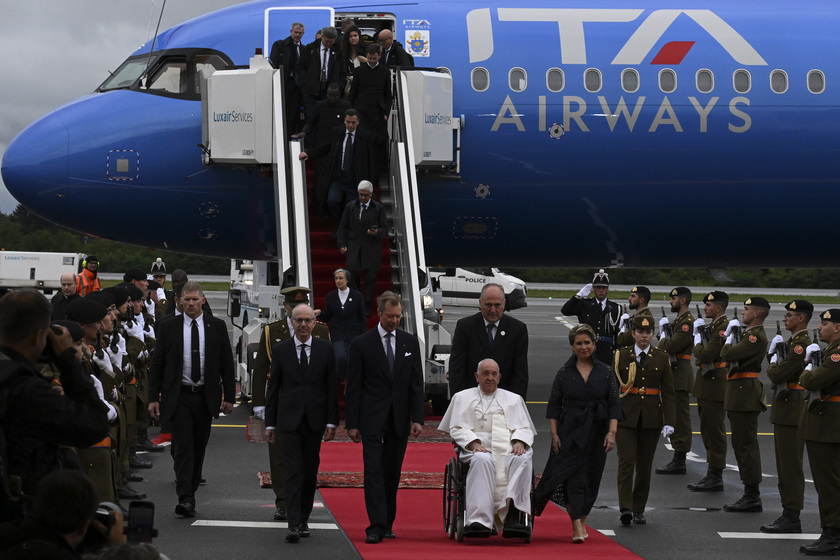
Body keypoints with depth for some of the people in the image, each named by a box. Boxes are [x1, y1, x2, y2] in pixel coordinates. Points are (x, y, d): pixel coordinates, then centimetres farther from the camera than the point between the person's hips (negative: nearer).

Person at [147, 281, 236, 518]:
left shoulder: (217, 326, 5)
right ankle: (185, 499, -17)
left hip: (206, 397, 2)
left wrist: (229, 396, 2)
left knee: (199, 447, 9)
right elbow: (156, 363, 3)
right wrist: (154, 397, -3)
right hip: (179, 396, -2)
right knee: (183, 446, -11)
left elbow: (226, 363, 7)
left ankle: (190, 492, 22)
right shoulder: (168, 327, 2)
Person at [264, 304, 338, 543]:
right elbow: (273, 388, 5)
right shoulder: (280, 350, 2)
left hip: (315, 421, 2)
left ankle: (304, 519, 23)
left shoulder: (325, 349, 3)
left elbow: (332, 387, 4)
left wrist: (331, 421, -2)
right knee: (293, 472, -9)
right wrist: (269, 423, 2)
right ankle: (293, 525, -15)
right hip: (289, 420, -2)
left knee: (310, 473, 9)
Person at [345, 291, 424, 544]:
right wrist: (352, 423, -5)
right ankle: (376, 526, -13)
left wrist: (417, 418, -2)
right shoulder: (362, 344, -1)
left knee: (393, 473, 8)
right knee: (374, 470, -9)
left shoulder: (410, 342, 7)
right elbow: (353, 387, -1)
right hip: (372, 419, -3)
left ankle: (387, 523, 18)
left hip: (400, 419, 3)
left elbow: (416, 383, 6)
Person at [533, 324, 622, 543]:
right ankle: (577, 526, -13)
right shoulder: (565, 372, 1)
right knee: (573, 475, -10)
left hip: (597, 432, 2)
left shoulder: (605, 372, 3)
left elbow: (614, 404, 2)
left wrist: (612, 432, -8)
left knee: (591, 477, 7)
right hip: (570, 431, -2)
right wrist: (554, 434, -3)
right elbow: (554, 405, 4)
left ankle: (582, 520, 22)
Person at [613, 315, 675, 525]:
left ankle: (639, 510, 16)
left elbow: (668, 392, 5)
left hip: (651, 419, 2)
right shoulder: (621, 355, 2)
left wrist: (668, 421, -3)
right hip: (625, 416, -1)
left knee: (645, 465, 6)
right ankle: (625, 508, -16)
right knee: (626, 461, -11)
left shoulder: (662, 357, 5)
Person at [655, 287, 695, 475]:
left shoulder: (687, 322, -14)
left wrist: (663, 337, -4)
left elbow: (670, 346, -23)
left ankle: (679, 461, -6)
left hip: (680, 376, -11)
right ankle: (678, 459, 19)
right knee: (675, 416, 14)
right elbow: (668, 346, 19)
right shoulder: (678, 320, 19)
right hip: (674, 375, 11)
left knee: (680, 417, -7)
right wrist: (664, 332, 2)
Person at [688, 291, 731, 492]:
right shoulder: (712, 326, 15)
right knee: (708, 431, 15)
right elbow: (697, 352, 16)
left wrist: (697, 337, -8)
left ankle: (716, 478, 0)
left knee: (715, 432, -5)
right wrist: (697, 332, 4)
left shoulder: (723, 328, -18)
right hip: (706, 385, 11)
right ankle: (712, 475, 23)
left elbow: (705, 355, -24)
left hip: (715, 387, -11)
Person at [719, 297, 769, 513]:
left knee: (745, 446, -8)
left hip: (745, 395, -11)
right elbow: (726, 354, 20)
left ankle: (752, 497, -5)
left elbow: (727, 355, -22)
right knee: (742, 445, 13)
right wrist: (729, 334, 11)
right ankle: (751, 495, 18)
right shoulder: (749, 334, 17)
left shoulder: (756, 337, -16)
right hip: (741, 396, 11)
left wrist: (729, 340, -3)